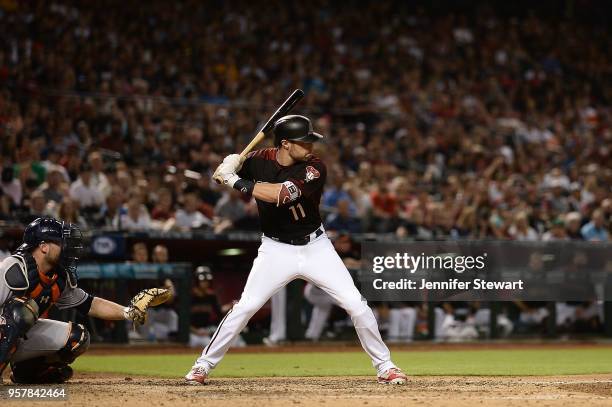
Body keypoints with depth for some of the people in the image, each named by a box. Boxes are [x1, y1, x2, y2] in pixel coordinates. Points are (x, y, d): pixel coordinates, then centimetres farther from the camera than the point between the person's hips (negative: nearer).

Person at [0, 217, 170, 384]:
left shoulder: (60, 278, 3)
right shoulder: (15, 268, -24)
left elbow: (89, 304, 10)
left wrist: (129, 312, 0)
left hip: (22, 335, 8)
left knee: (77, 337, 0)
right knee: (23, 308, -35)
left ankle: (26, 371, 12)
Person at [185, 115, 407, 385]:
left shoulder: (314, 168, -19)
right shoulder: (259, 160, -8)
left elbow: (281, 194, -33)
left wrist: (236, 181, -31)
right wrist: (230, 170, -16)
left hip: (315, 247, -1)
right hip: (276, 249, 1)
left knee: (356, 304, -7)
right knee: (245, 306, -10)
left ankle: (384, 366, 9)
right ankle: (203, 365, 4)